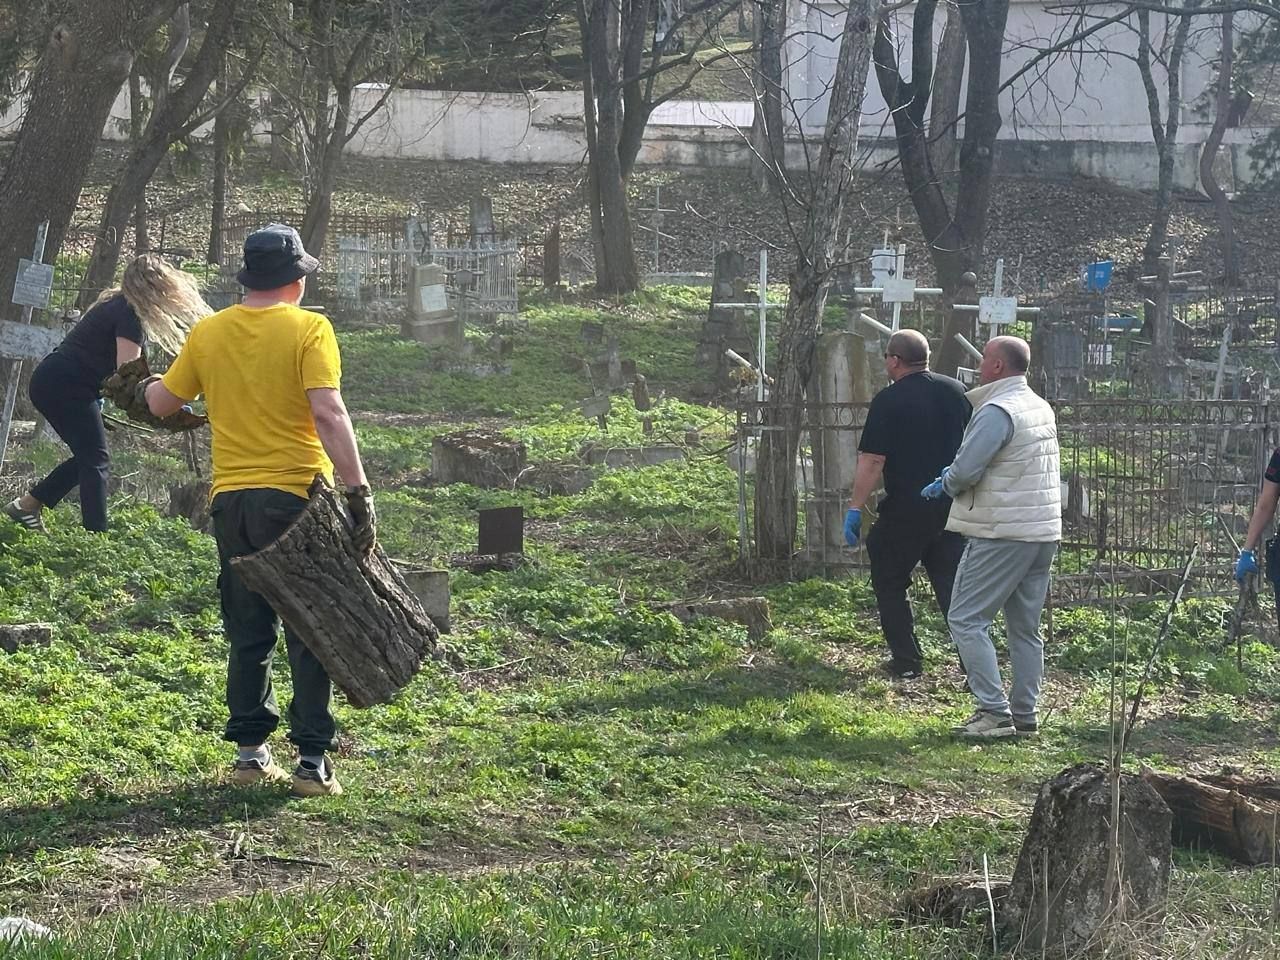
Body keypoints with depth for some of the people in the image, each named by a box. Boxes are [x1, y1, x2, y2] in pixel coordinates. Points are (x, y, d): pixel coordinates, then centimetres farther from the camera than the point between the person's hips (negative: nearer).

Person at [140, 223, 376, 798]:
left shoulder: (207, 333, 5)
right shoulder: (308, 329, -9)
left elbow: (164, 404, 16)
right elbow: (328, 413, -19)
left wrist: (147, 387, 39)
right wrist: (358, 490, -18)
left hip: (231, 502, 4)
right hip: (296, 497, -4)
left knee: (248, 632, 15)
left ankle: (250, 751, 17)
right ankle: (312, 761, 0)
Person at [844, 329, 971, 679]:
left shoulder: (888, 401, -12)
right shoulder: (956, 391, 5)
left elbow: (872, 460, -16)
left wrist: (855, 508, -12)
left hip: (906, 509, -5)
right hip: (953, 507, 5)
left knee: (889, 583, 11)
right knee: (952, 585, 8)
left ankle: (906, 661, 8)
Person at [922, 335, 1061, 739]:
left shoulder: (996, 412, -16)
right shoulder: (1041, 408, 14)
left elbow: (965, 470, -20)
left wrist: (943, 486, 2)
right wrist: (955, 476, 12)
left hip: (1001, 535, -9)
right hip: (1043, 534, 9)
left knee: (967, 619, -4)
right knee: (1025, 627, 13)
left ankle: (994, 712, -10)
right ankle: (1024, 714, 16)